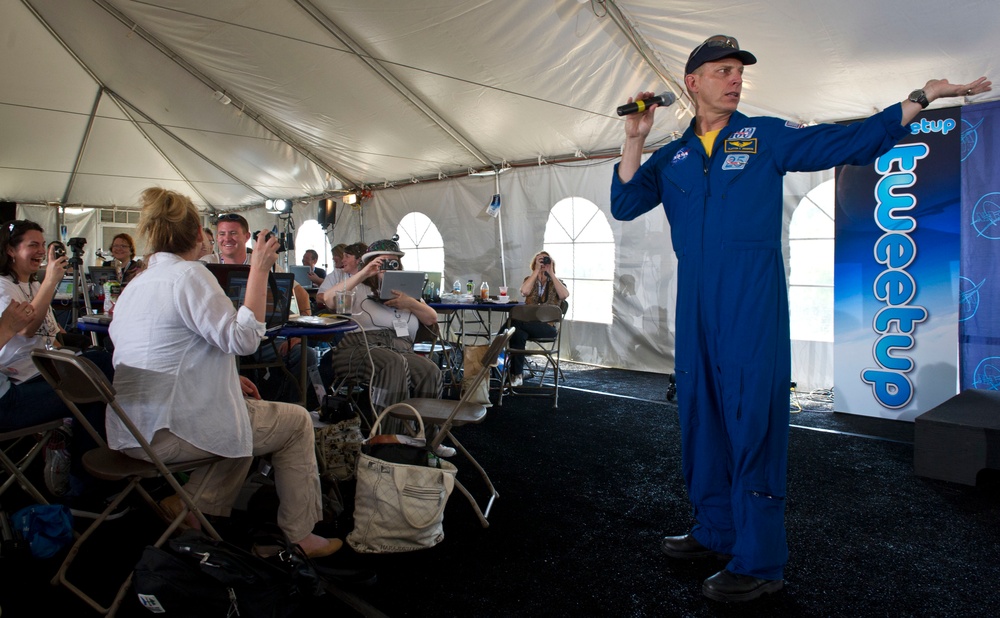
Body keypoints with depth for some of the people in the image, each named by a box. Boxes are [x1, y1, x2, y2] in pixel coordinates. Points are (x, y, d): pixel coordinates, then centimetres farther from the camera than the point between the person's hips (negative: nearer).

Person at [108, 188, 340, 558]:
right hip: (169, 432, -9)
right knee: (296, 421, 6)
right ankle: (300, 534, 13)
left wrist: (227, 380, 16)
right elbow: (243, 339, -21)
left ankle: (194, 506, 23)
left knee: (244, 412, 29)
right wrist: (259, 272, -15)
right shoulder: (189, 275, -15)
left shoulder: (135, 285, 13)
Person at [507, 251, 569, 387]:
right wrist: (537, 271, -6)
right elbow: (524, 292, -8)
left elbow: (564, 295, -12)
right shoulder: (529, 280, 17)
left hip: (548, 327, -2)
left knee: (514, 322, -33)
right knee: (518, 334, -36)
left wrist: (551, 274, -8)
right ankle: (517, 376, -29)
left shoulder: (556, 283, 13)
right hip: (529, 323, 2)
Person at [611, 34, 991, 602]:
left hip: (752, 304, -4)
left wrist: (921, 99, -1)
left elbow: (852, 142, 5)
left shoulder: (767, 137, 7)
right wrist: (634, 141, -3)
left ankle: (760, 562, 5)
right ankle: (716, 531, 26)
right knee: (702, 414, 10)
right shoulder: (672, 158, 14)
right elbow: (625, 205, 5)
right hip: (696, 306, 4)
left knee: (753, 418, -5)